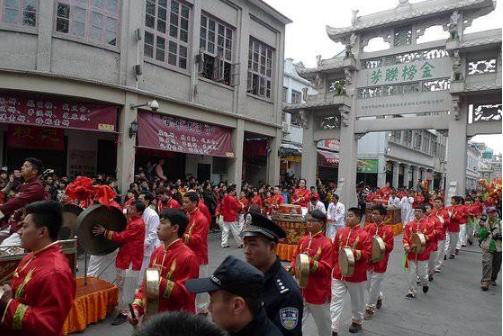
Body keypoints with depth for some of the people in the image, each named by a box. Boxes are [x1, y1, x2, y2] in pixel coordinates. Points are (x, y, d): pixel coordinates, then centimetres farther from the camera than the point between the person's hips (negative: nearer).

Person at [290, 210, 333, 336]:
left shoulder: (326, 243, -16)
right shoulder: (303, 240, 2)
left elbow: (326, 269, -17)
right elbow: (295, 257, 13)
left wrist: (311, 262, -30)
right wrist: (293, 267, -6)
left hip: (319, 292, -5)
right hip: (302, 290, 5)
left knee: (323, 325, 17)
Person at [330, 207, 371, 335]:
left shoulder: (364, 235, -12)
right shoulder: (340, 232, 2)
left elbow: (367, 254, -15)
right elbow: (335, 250, 10)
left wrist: (354, 252, -30)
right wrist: (334, 265, 9)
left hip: (356, 275, -3)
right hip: (338, 273, 3)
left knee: (357, 300, 19)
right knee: (336, 301, 2)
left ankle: (357, 321, 42)